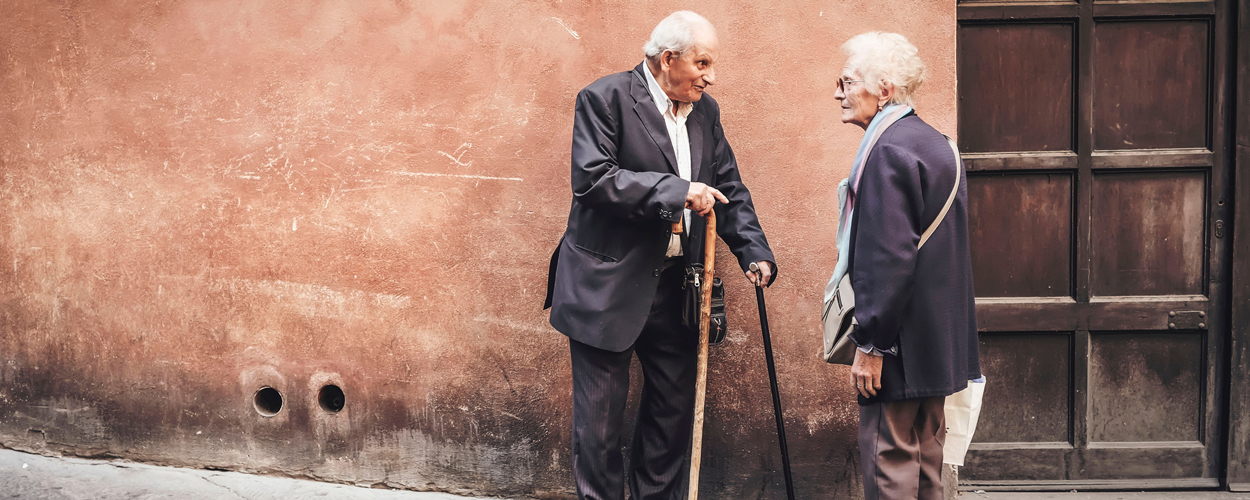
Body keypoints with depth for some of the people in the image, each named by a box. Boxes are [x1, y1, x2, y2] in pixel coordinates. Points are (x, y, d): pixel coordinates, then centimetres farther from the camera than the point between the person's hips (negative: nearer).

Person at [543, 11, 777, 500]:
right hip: (608, 285, -6)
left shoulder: (705, 110, 9)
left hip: (675, 286, 6)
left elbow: (730, 189, 13)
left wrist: (754, 252, -1)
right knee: (601, 416, 3)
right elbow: (592, 179, -22)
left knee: (675, 405, 14)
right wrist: (675, 191, -26)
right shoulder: (604, 98, -11)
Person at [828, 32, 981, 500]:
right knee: (925, 456, 17)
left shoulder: (888, 150, -18)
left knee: (888, 460, -3)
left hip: (900, 341, -10)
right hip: (939, 337, 10)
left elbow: (890, 256, -24)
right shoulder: (936, 143, 13)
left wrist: (870, 344, -20)